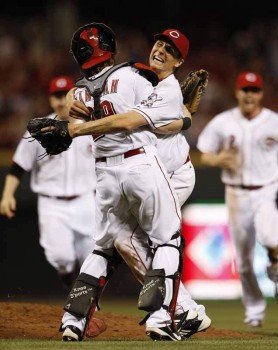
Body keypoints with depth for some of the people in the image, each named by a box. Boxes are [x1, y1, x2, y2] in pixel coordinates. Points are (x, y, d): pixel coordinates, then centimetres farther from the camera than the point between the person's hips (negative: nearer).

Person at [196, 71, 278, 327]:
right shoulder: (222, 123, 0)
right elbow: (205, 156, 7)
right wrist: (220, 159, -16)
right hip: (237, 194, 2)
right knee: (244, 258, 5)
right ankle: (254, 308, 23)